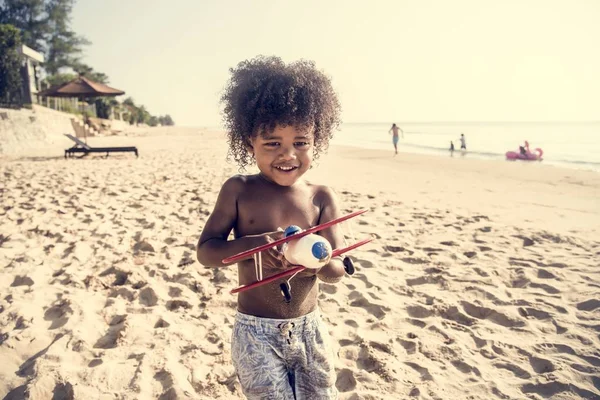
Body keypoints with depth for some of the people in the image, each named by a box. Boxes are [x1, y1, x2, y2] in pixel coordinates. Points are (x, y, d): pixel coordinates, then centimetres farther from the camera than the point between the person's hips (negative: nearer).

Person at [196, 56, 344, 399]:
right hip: (257, 335, -2)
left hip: (309, 330, 2)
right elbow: (205, 251, -7)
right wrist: (248, 246, -27)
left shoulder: (322, 198, -5)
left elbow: (338, 271, -6)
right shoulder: (239, 191, -7)